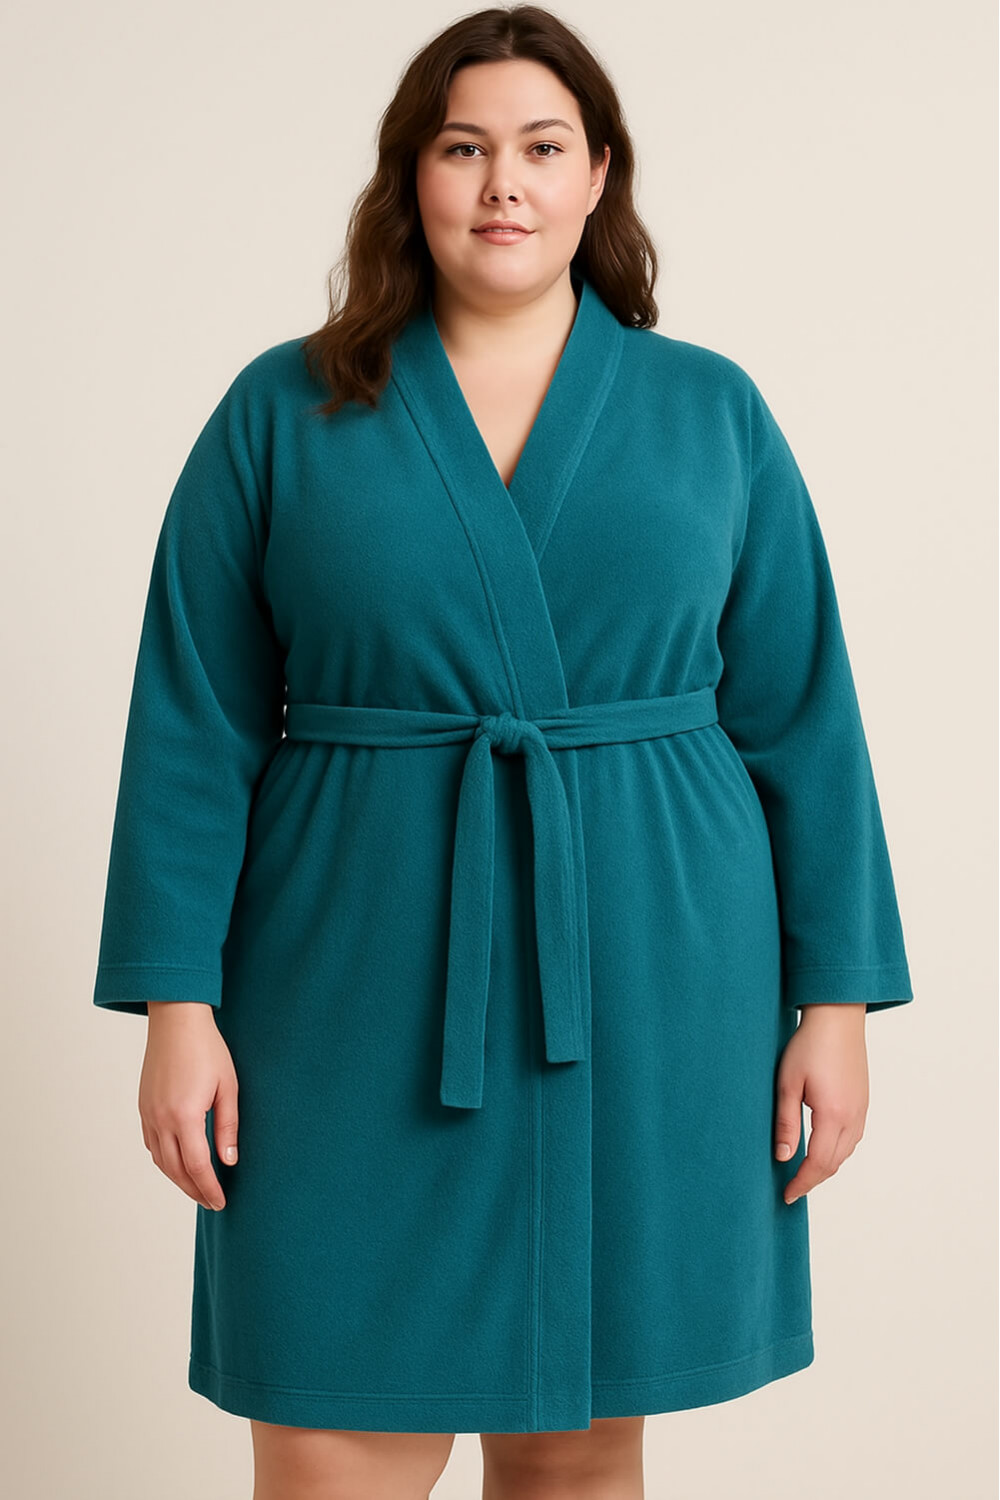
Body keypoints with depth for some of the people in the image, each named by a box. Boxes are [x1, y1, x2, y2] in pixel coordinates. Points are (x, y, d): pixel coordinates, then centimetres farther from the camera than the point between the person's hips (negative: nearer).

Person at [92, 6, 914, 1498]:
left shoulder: (714, 415, 6)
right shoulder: (281, 413, 3)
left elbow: (801, 719, 5)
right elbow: (194, 730, 1)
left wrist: (835, 998, 0)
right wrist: (177, 1002, -6)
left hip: (646, 986, 1)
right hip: (370, 997, -1)